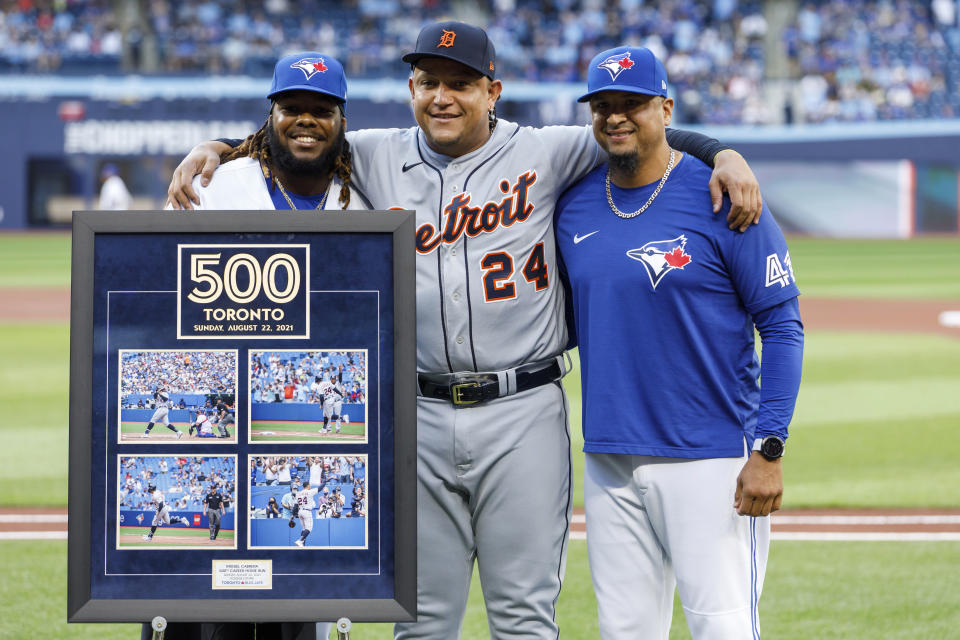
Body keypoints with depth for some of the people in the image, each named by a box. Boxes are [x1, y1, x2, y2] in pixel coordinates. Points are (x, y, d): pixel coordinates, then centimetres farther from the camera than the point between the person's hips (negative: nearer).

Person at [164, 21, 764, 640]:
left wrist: (724, 156, -13)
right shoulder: (380, 159, 9)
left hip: (524, 412, -3)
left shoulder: (542, 154, 1)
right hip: (419, 420, 3)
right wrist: (214, 148, 3)